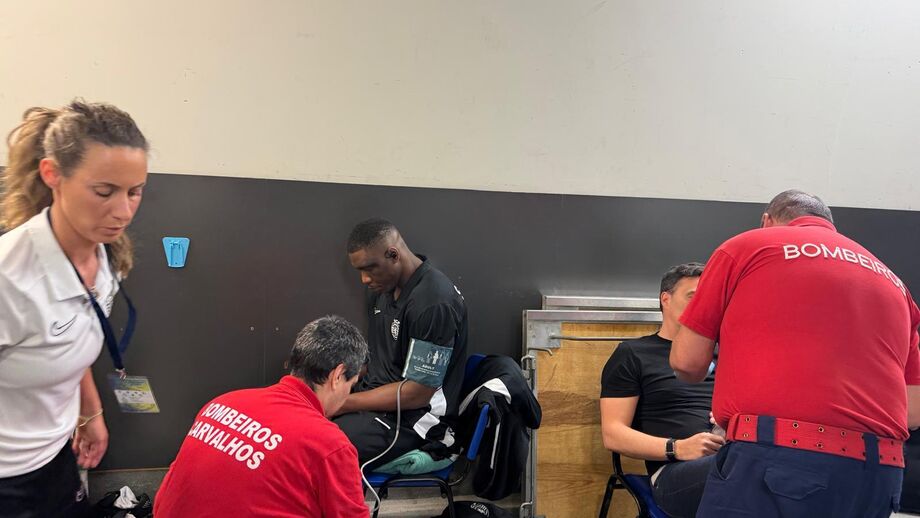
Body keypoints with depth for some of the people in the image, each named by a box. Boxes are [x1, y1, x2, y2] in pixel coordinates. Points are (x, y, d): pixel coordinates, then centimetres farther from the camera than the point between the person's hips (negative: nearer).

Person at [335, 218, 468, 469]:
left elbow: (418, 393, -19)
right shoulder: (382, 289, 9)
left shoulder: (435, 302, -20)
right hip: (377, 396, 9)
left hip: (415, 418, -9)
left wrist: (342, 403, -18)